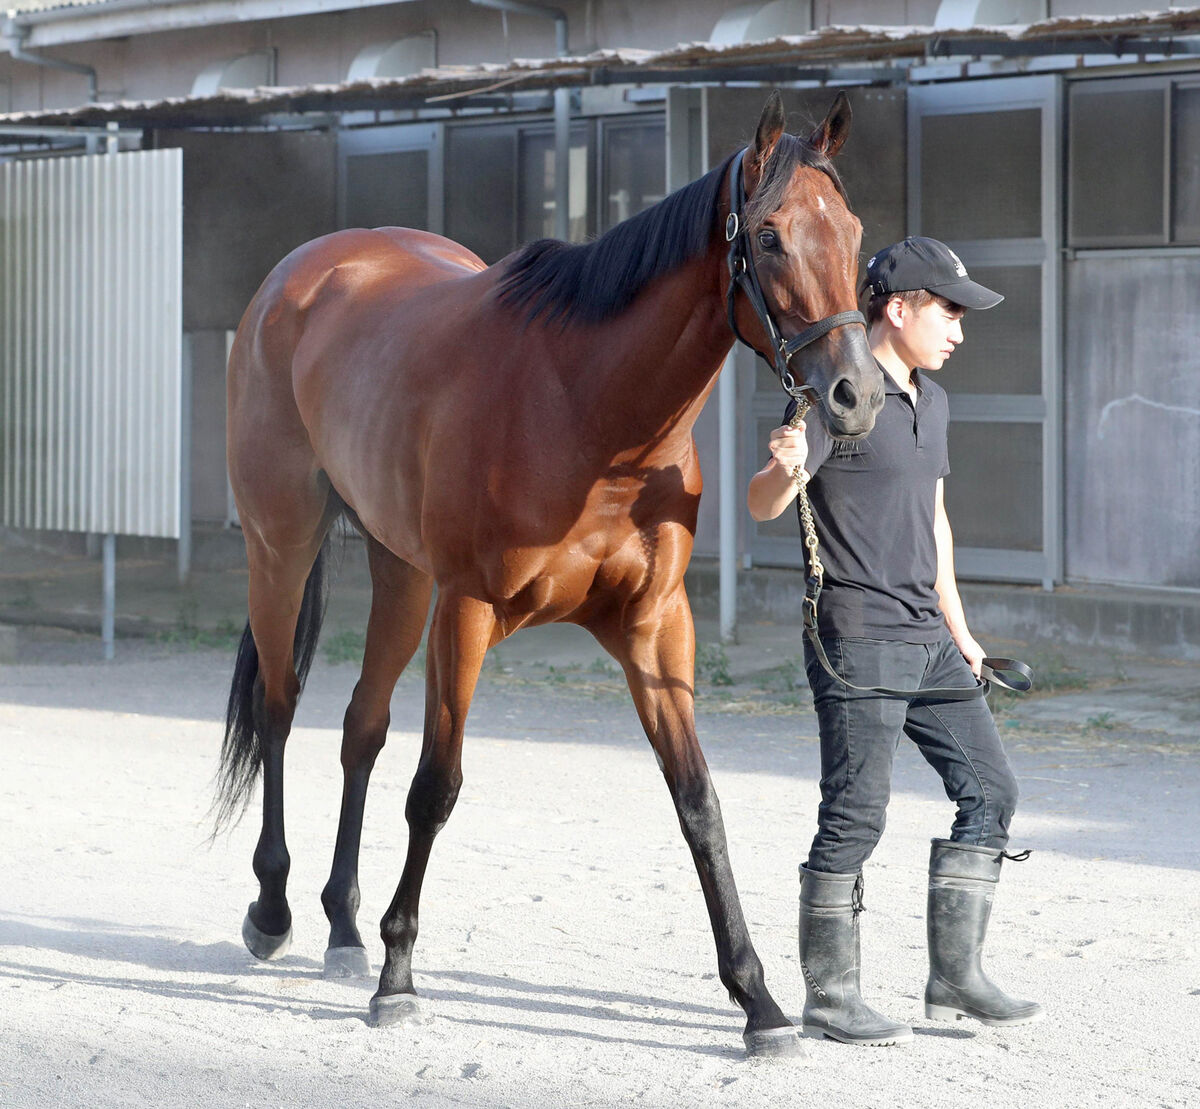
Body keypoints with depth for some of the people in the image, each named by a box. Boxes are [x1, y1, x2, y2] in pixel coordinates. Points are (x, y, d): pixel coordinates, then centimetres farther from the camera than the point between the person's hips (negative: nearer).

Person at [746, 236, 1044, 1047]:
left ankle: (956, 979, 16)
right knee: (857, 815, -6)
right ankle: (830, 997, 4)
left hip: (926, 639, 9)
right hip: (859, 639, -9)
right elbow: (764, 506, -20)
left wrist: (958, 630, 25)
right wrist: (785, 470, -43)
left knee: (990, 789, 9)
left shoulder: (931, 400, 15)